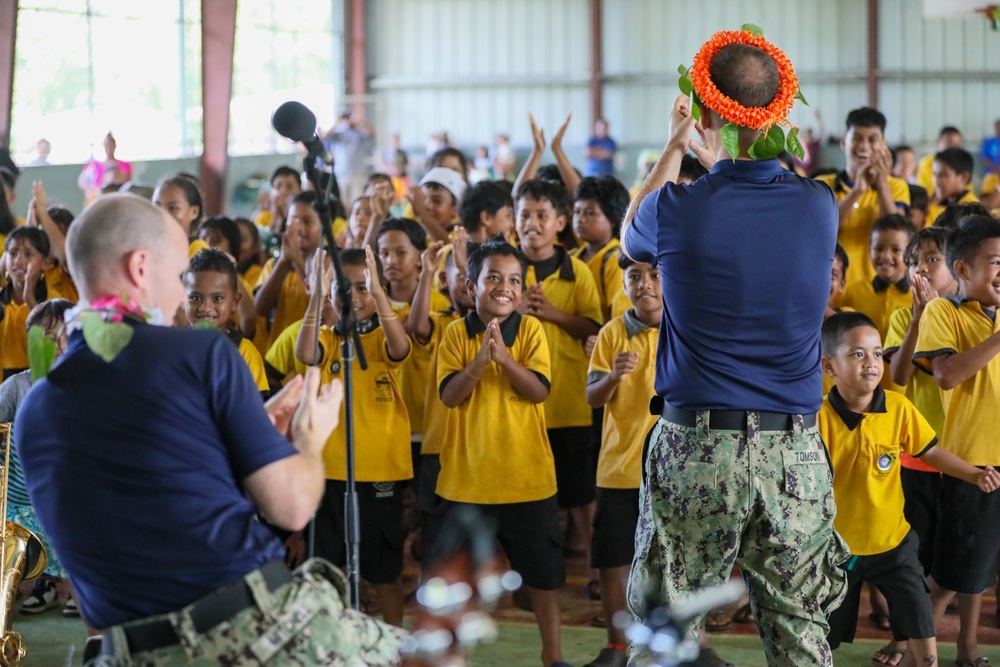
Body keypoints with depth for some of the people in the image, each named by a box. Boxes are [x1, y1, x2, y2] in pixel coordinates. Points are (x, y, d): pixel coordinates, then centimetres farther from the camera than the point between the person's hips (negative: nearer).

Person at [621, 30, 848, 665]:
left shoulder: (678, 209, -10)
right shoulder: (820, 205, -2)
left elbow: (631, 236, 16)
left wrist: (674, 148, 27)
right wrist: (716, 159, 36)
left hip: (695, 446, -2)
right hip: (795, 452, 2)